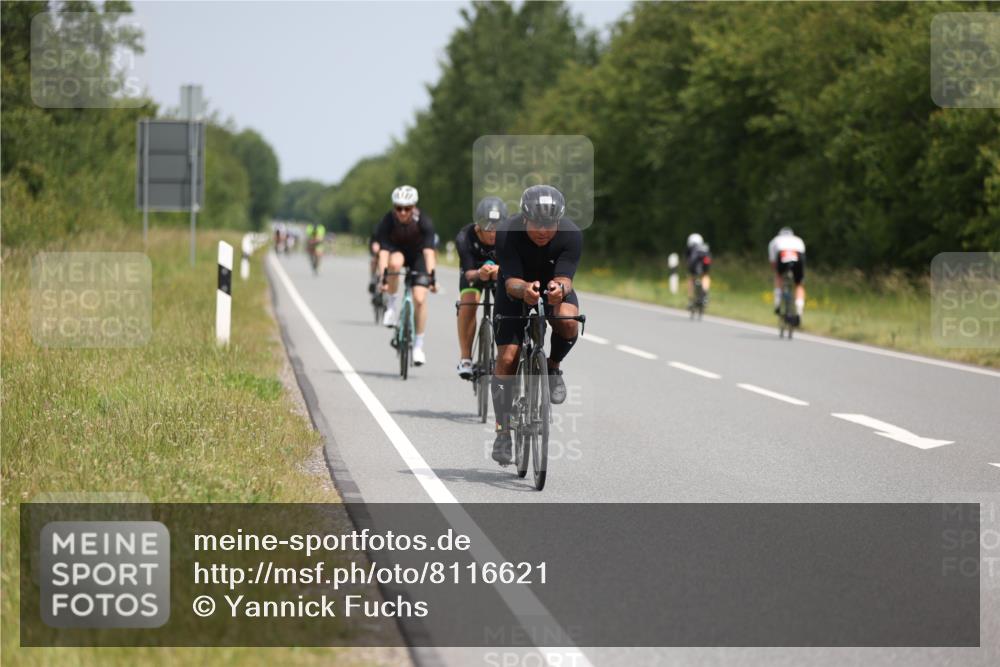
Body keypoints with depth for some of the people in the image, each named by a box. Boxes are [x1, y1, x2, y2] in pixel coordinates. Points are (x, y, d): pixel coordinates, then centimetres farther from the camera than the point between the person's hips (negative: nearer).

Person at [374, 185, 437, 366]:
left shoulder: (424, 221, -29)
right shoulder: (387, 221, -28)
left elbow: (428, 250, -37)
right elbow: (383, 251, -34)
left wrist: (431, 276, -49)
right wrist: (382, 278, -46)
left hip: (417, 256, 0)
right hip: (397, 251, 0)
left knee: (419, 298, -15)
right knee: (395, 262, -38)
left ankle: (418, 345, -1)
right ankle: (391, 305, -16)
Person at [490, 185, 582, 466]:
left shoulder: (571, 234, -27)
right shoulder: (507, 233, -29)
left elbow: (565, 277, -32)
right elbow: (511, 281, -33)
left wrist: (559, 288, -57)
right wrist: (524, 289, -57)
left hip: (554, 287, 0)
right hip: (515, 292, 0)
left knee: (568, 322, -34)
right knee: (507, 357, -13)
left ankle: (553, 367, -2)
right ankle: (503, 431, -2)